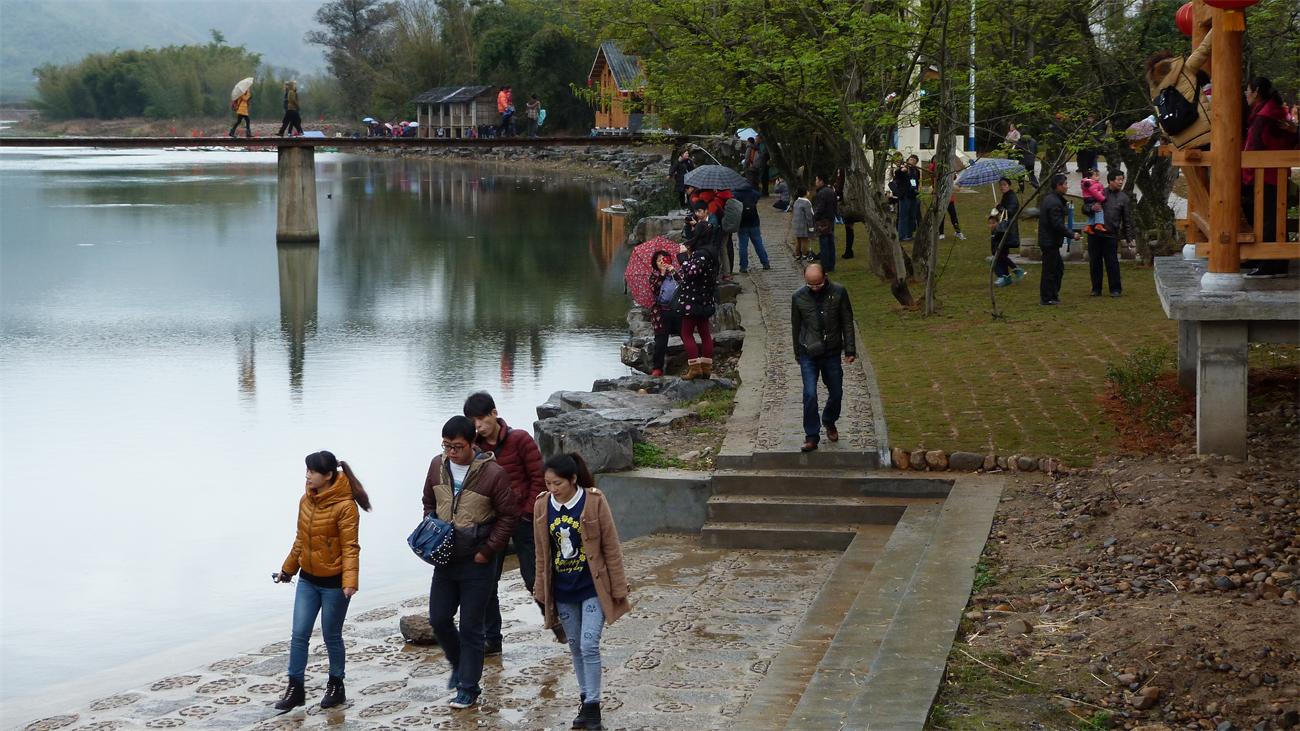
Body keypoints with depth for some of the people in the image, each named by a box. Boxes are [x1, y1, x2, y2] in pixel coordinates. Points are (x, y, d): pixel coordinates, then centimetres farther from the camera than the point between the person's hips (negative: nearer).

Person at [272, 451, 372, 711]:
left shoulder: (345, 506, -18)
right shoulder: (306, 501, 3)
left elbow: (350, 547, -20)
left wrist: (350, 581, -28)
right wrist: (288, 569, 20)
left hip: (333, 582, -6)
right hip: (308, 579, 6)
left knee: (331, 636, 7)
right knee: (299, 634, 4)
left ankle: (336, 687, 25)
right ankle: (295, 688, 13)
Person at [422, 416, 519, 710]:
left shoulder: (493, 473, -16)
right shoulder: (438, 465, 0)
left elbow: (509, 516, -10)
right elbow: (429, 502, 16)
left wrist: (487, 551, -12)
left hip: (477, 564, -5)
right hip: (445, 560, 5)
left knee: (470, 627, 1)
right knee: (438, 618, 10)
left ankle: (468, 688, 12)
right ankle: (459, 664, 36)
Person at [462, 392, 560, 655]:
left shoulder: (520, 440, -9)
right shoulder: (474, 446, 2)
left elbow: (538, 478, -7)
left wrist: (528, 512, -11)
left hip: (522, 520, -4)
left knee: (534, 579, 2)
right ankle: (491, 639, 13)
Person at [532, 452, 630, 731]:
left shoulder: (594, 502, -14)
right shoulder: (542, 506, -2)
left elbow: (611, 548, -8)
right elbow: (542, 553, 8)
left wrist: (619, 588, -6)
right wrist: (542, 591, 11)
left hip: (593, 588, -4)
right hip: (562, 591, 4)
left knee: (589, 646, -11)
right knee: (576, 648, 13)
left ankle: (593, 708, -2)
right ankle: (585, 701, 25)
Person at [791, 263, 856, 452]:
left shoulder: (839, 293, -8)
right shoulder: (798, 297, -7)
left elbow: (847, 322, -1)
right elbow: (796, 327, 5)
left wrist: (850, 350, -3)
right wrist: (798, 353, 12)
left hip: (832, 353, 1)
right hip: (808, 355, -1)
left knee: (836, 392, 12)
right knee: (810, 395, -10)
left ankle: (829, 422, 40)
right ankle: (812, 436, 0)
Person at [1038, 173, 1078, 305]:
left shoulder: (1049, 198, 12)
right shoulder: (1055, 203, -21)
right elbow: (1058, 225, -23)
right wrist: (1072, 235, -15)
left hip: (1047, 239, 11)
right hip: (1050, 242, -11)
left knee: (1058, 268, 17)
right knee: (1050, 270, -3)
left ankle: (1053, 295, 23)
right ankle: (1046, 298, 3)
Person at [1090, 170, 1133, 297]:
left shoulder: (1123, 198, 5)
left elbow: (1127, 219, 7)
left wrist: (1129, 237, 3)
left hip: (1111, 235, -2)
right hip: (1094, 233, 2)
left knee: (1112, 263, -2)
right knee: (1094, 262, 6)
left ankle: (1115, 289, 6)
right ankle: (1096, 288, 16)